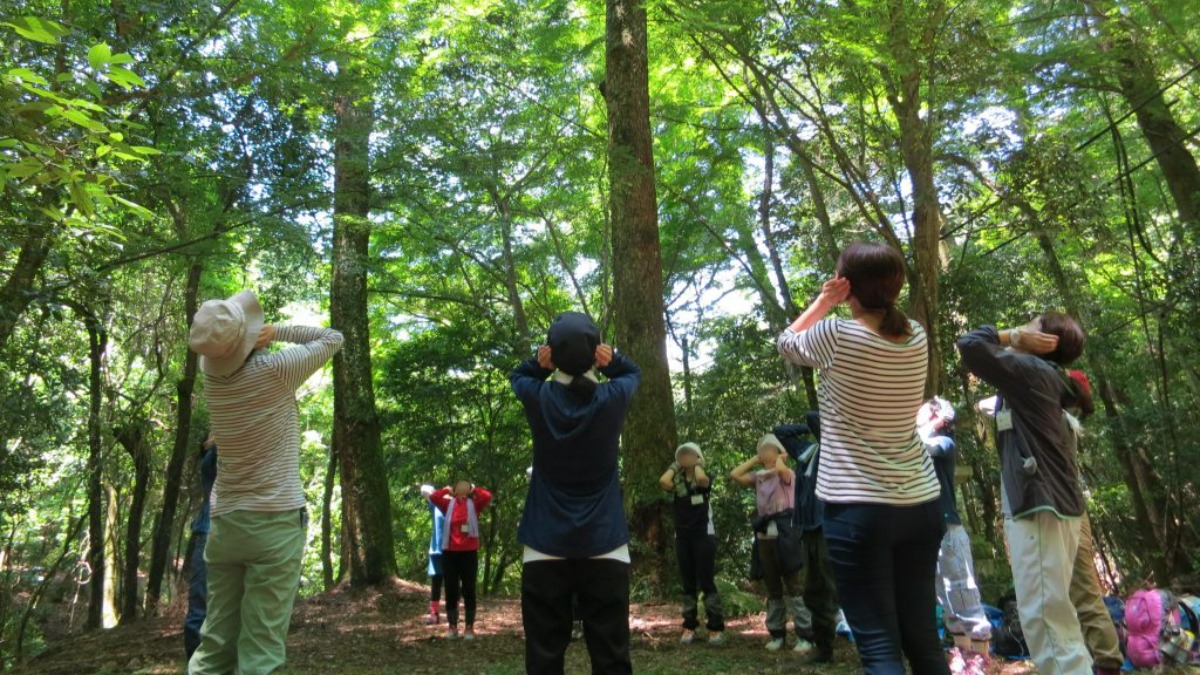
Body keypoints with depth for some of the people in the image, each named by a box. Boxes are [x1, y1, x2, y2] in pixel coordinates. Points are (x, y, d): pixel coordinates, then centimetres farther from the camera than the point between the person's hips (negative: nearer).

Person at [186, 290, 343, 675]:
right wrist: (277, 332, 0)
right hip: (276, 522, -5)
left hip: (224, 523, 6)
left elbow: (215, 344, 25)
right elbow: (333, 338, 1)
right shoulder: (275, 370, -13)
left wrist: (257, 335, 10)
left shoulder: (211, 371, 2)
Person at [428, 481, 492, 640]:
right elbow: (433, 497, -8)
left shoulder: (474, 504, 3)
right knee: (451, 590, 7)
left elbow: (487, 496, -14)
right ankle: (452, 626, 16)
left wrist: (474, 490, 1)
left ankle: (470, 627, 9)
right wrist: (447, 491, 4)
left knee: (469, 590, 3)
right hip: (450, 552, 1)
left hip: (469, 552, -1)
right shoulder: (448, 504, 6)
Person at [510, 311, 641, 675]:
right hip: (605, 547, 0)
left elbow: (516, 375, 17)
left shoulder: (538, 399, -7)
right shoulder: (613, 398, -7)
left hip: (546, 548, 0)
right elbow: (634, 373, 16)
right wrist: (611, 361, -5)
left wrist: (541, 363, -4)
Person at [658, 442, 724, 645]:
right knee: (688, 584, 8)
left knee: (707, 582, -4)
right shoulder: (678, 482, 6)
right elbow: (663, 481, -16)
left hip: (704, 535, -4)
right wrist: (674, 466, -1)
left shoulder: (704, 480, -2)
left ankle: (715, 627, 1)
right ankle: (689, 627, 14)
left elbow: (702, 478, -28)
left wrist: (697, 464, -8)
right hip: (682, 536, 4)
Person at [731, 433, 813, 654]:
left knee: (793, 585, -5)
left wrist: (780, 457, -5)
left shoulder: (787, 474, -2)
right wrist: (754, 459, 8)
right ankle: (777, 634, 19)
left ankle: (804, 636, -1)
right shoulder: (757, 477, 13)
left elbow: (780, 469, -26)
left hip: (784, 533, -6)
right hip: (764, 535, 6)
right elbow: (734, 475, 1)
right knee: (772, 588, 11)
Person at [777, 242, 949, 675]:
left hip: (858, 508, -6)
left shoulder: (838, 336, -11)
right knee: (923, 639, 15)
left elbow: (787, 343, 9)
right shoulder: (916, 338, 3)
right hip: (920, 503, 6)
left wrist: (823, 302, 11)